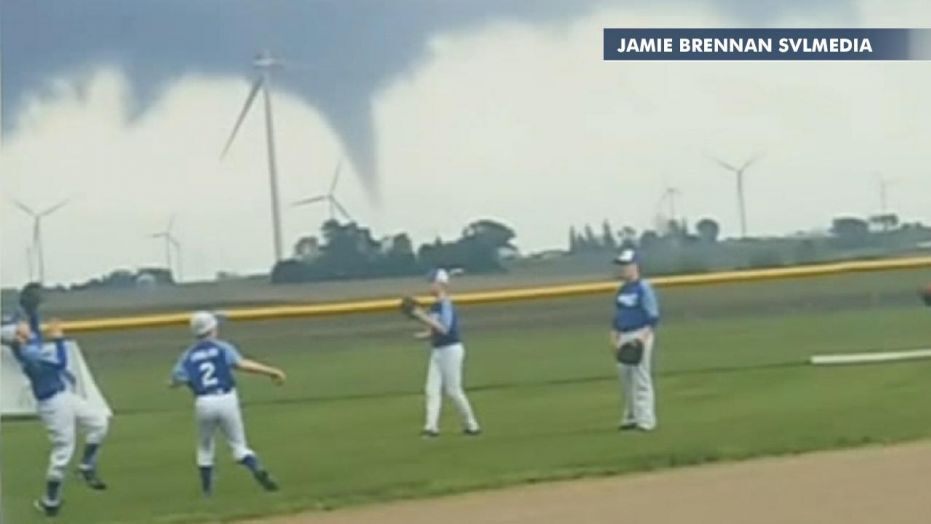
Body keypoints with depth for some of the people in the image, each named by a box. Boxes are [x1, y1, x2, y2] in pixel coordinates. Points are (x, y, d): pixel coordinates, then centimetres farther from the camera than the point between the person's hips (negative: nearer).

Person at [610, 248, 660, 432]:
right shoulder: (622, 290, 16)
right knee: (625, 375, 10)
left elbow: (653, 317, -13)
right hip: (624, 337, 9)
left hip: (640, 335, -9)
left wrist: (643, 338, -22)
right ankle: (631, 416, 19)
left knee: (641, 377, -9)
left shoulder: (643, 288, -9)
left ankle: (645, 420, -8)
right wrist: (614, 338, 16)